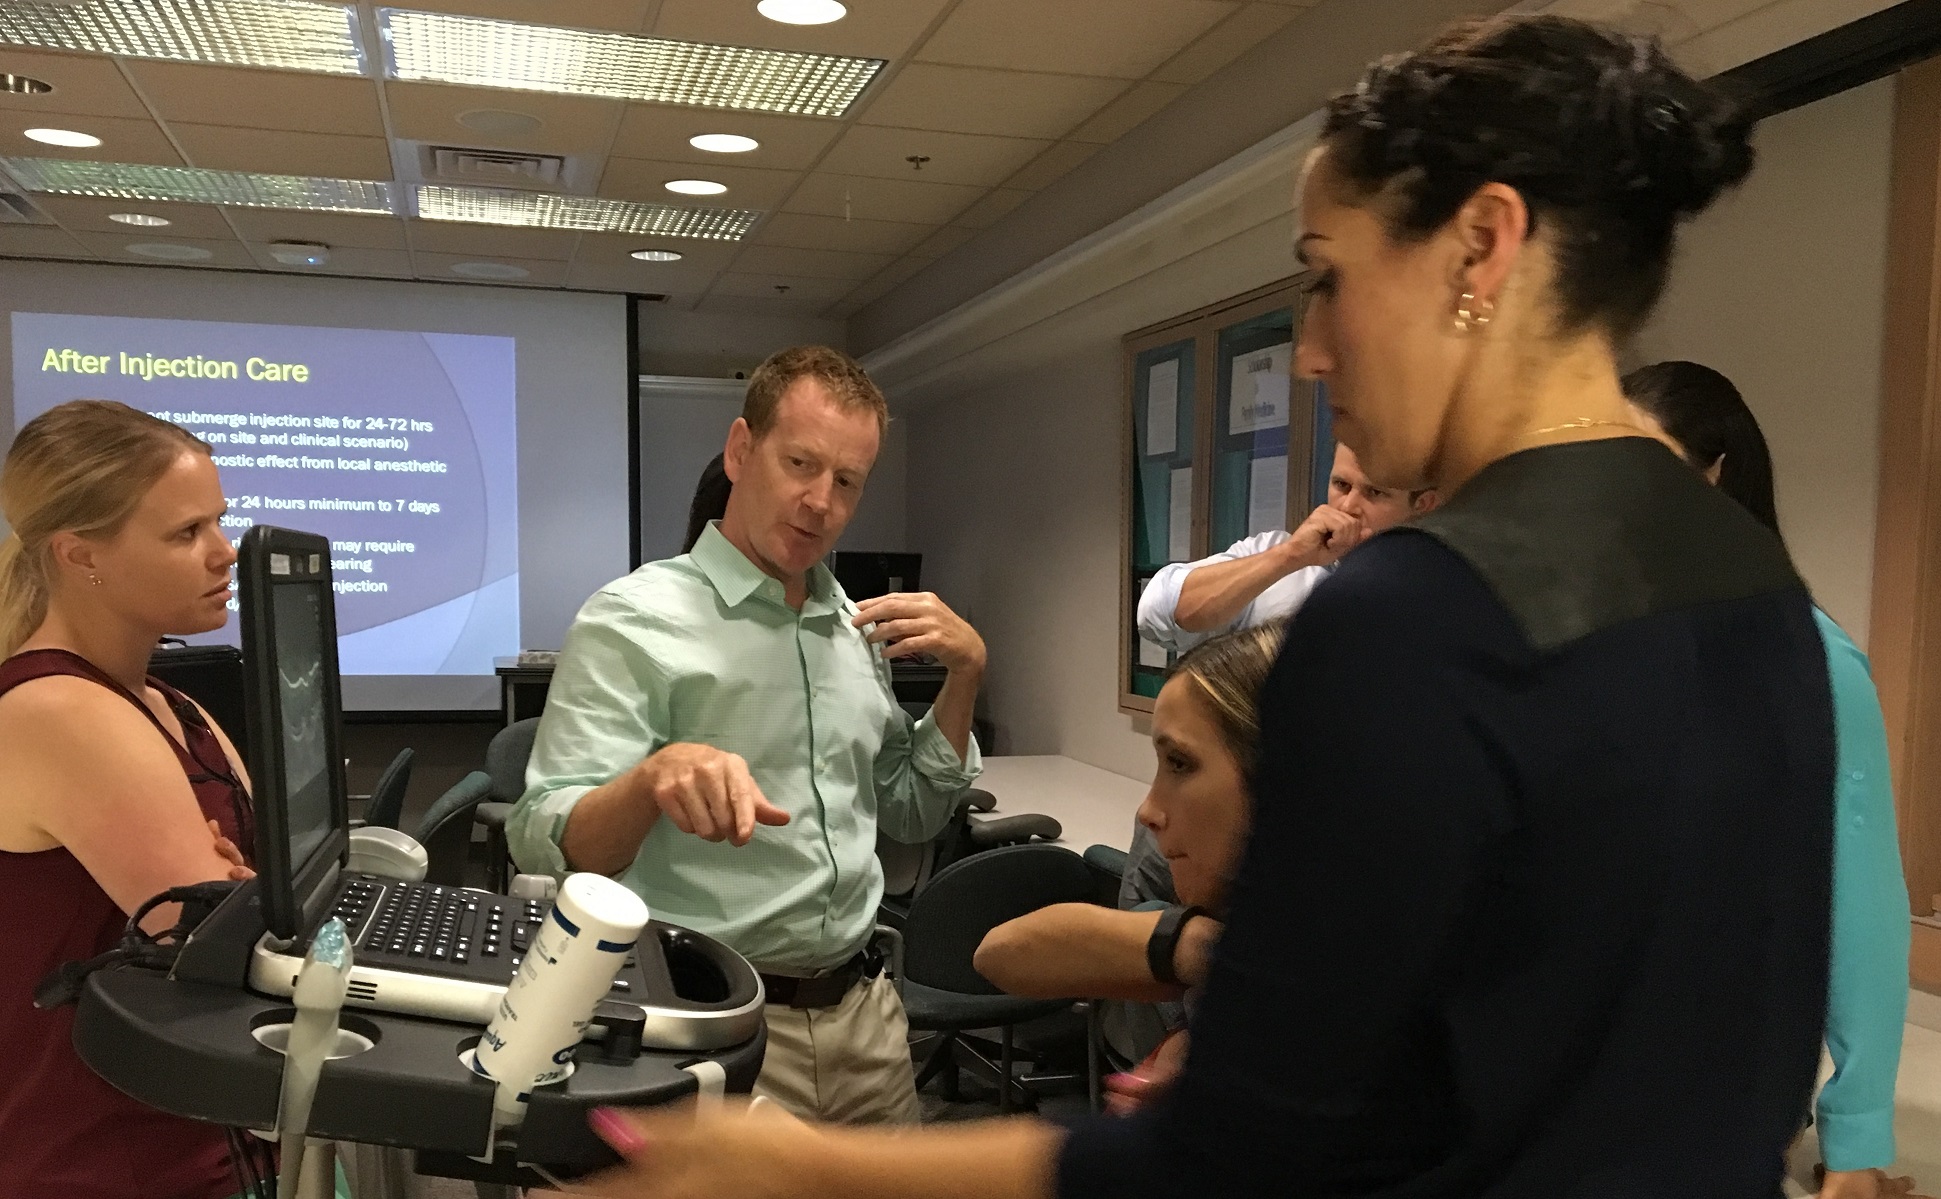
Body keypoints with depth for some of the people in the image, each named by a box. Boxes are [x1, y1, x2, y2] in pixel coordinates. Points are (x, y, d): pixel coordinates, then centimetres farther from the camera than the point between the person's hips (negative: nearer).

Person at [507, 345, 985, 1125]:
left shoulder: (856, 628, 8)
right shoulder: (633, 620, -12)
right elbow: (544, 845, -20)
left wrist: (964, 677, 1)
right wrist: (654, 776, -40)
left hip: (864, 1007, 7)